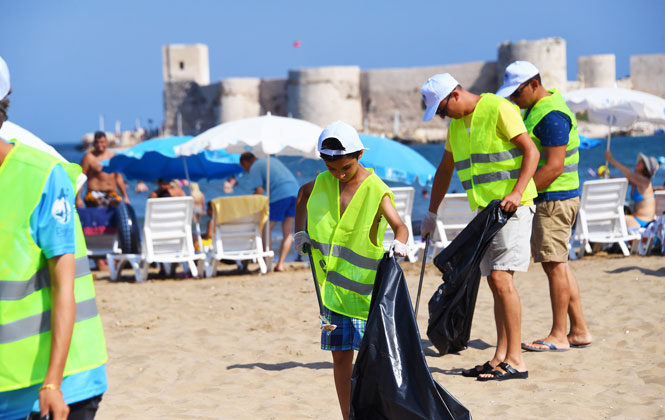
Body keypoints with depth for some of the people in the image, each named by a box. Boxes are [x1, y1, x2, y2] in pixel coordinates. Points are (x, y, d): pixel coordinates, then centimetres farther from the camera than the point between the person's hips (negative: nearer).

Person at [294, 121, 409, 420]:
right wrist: (300, 232, 17)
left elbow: (400, 226, -18)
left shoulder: (376, 191, -12)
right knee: (340, 356, 5)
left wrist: (399, 244, -39)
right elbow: (303, 194, 25)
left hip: (367, 286, -4)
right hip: (333, 286, 4)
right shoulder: (322, 183, 4)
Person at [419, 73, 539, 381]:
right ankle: (500, 358, 11)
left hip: (512, 207, -8)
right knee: (496, 283, 8)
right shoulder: (456, 124, 15)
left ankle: (515, 360, -13)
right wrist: (431, 213, 27)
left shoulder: (498, 109, -10)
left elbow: (531, 151, -14)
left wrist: (516, 192, -24)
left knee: (501, 278, -15)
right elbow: (445, 169, 26)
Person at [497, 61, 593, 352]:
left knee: (554, 264, -6)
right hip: (546, 198, 11)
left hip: (554, 199, -11)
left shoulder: (552, 115, -18)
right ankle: (579, 330, 15)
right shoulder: (534, 109, 15)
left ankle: (558, 336, -2)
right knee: (558, 265, 12)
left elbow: (554, 166, -24)